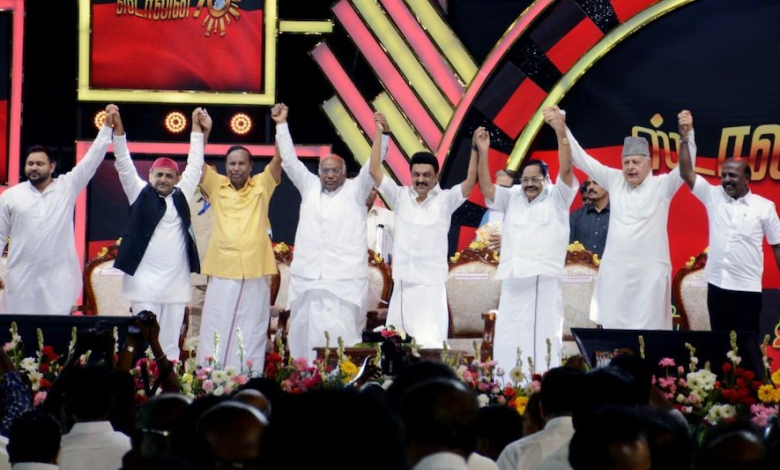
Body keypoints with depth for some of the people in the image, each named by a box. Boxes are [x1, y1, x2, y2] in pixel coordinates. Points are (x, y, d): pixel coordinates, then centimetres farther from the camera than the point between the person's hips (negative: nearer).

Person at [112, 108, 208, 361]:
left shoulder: (181, 196, 13)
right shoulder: (141, 193, 6)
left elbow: (194, 165, 19)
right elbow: (124, 165, 0)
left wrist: (198, 131, 18)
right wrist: (118, 131, -9)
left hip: (177, 283, 3)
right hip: (145, 282, -3)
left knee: (171, 344, 4)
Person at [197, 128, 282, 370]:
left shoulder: (261, 186, 7)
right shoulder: (216, 185, 7)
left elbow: (279, 158, 0)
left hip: (255, 274, 0)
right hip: (222, 272, 0)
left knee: (251, 336, 5)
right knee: (216, 334, 2)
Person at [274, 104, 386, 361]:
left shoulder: (355, 190, 8)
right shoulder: (309, 187, 16)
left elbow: (373, 166, -2)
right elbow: (290, 160, 16)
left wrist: (380, 133, -13)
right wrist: (282, 125, 12)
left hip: (345, 282, -3)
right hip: (306, 280, 3)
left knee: (341, 339, -9)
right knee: (304, 337, 1)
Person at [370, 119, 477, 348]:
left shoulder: (445, 200, 1)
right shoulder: (400, 197, 7)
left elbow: (470, 182, -10)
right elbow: (375, 171, 4)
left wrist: (476, 148, -18)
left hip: (432, 284, -3)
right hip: (402, 283, 3)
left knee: (430, 343, -10)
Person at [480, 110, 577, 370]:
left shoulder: (556, 198, 6)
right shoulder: (513, 198, 19)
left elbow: (566, 170, -7)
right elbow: (486, 188, 11)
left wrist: (561, 132, -19)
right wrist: (482, 152, -1)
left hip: (544, 282, -5)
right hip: (512, 282, 5)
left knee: (541, 343, -9)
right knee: (507, 345, 3)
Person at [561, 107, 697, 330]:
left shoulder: (661, 185, -1)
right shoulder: (615, 180, 7)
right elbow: (582, 159, 8)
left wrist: (687, 134, -31)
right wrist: (562, 127, 2)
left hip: (650, 271, -3)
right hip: (615, 270, 3)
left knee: (648, 330, -2)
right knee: (612, 328, 5)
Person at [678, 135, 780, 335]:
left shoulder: (764, 206, -1)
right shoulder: (713, 196, 3)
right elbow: (686, 173, -4)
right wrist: (684, 139, -15)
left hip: (748, 288, -2)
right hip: (717, 284, 3)